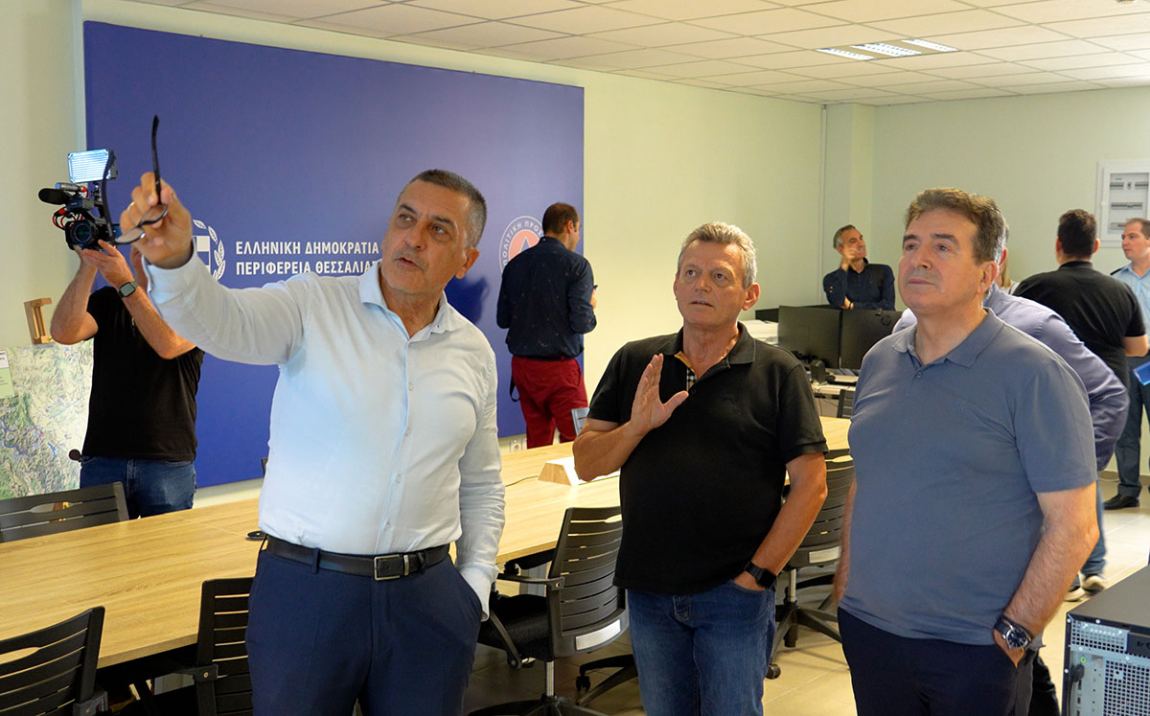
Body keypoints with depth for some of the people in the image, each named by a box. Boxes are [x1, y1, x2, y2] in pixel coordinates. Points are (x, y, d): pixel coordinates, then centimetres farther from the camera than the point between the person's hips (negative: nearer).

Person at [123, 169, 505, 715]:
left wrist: (475, 586, 10)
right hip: (305, 589, -3)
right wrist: (173, 259, -43)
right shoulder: (314, 306, -3)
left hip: (425, 598, 3)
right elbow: (224, 322, -23)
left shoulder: (474, 353, 8)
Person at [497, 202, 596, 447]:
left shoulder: (515, 264, 6)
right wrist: (591, 307, 5)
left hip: (522, 365, 6)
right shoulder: (576, 265, -9)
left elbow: (502, 319, 8)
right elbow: (581, 323, -15)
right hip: (559, 367, -6)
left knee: (536, 441, 13)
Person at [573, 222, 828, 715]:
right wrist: (637, 426, -17)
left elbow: (811, 484, -7)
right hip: (648, 588, 3)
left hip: (734, 593, -3)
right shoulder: (634, 363, 4)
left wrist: (758, 574, -10)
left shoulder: (777, 373, -5)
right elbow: (586, 464, 2)